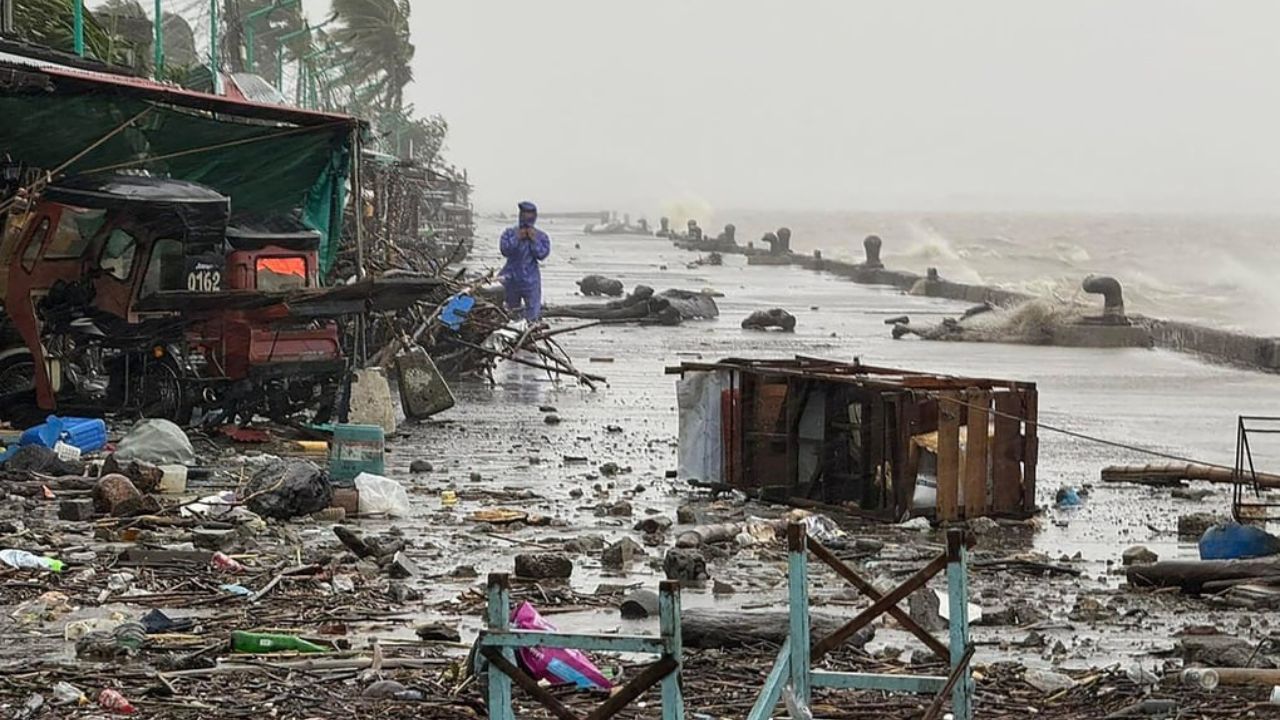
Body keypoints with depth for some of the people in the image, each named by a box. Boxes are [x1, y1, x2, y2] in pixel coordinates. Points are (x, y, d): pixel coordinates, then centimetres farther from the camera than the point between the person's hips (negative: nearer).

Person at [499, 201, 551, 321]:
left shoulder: (541, 236, 0)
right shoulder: (510, 233, 1)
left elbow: (542, 255, -11)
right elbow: (505, 250, -12)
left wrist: (534, 240, -17)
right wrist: (517, 238, -17)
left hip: (530, 280, -1)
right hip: (512, 278, 1)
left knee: (533, 315, -5)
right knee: (511, 313, 15)